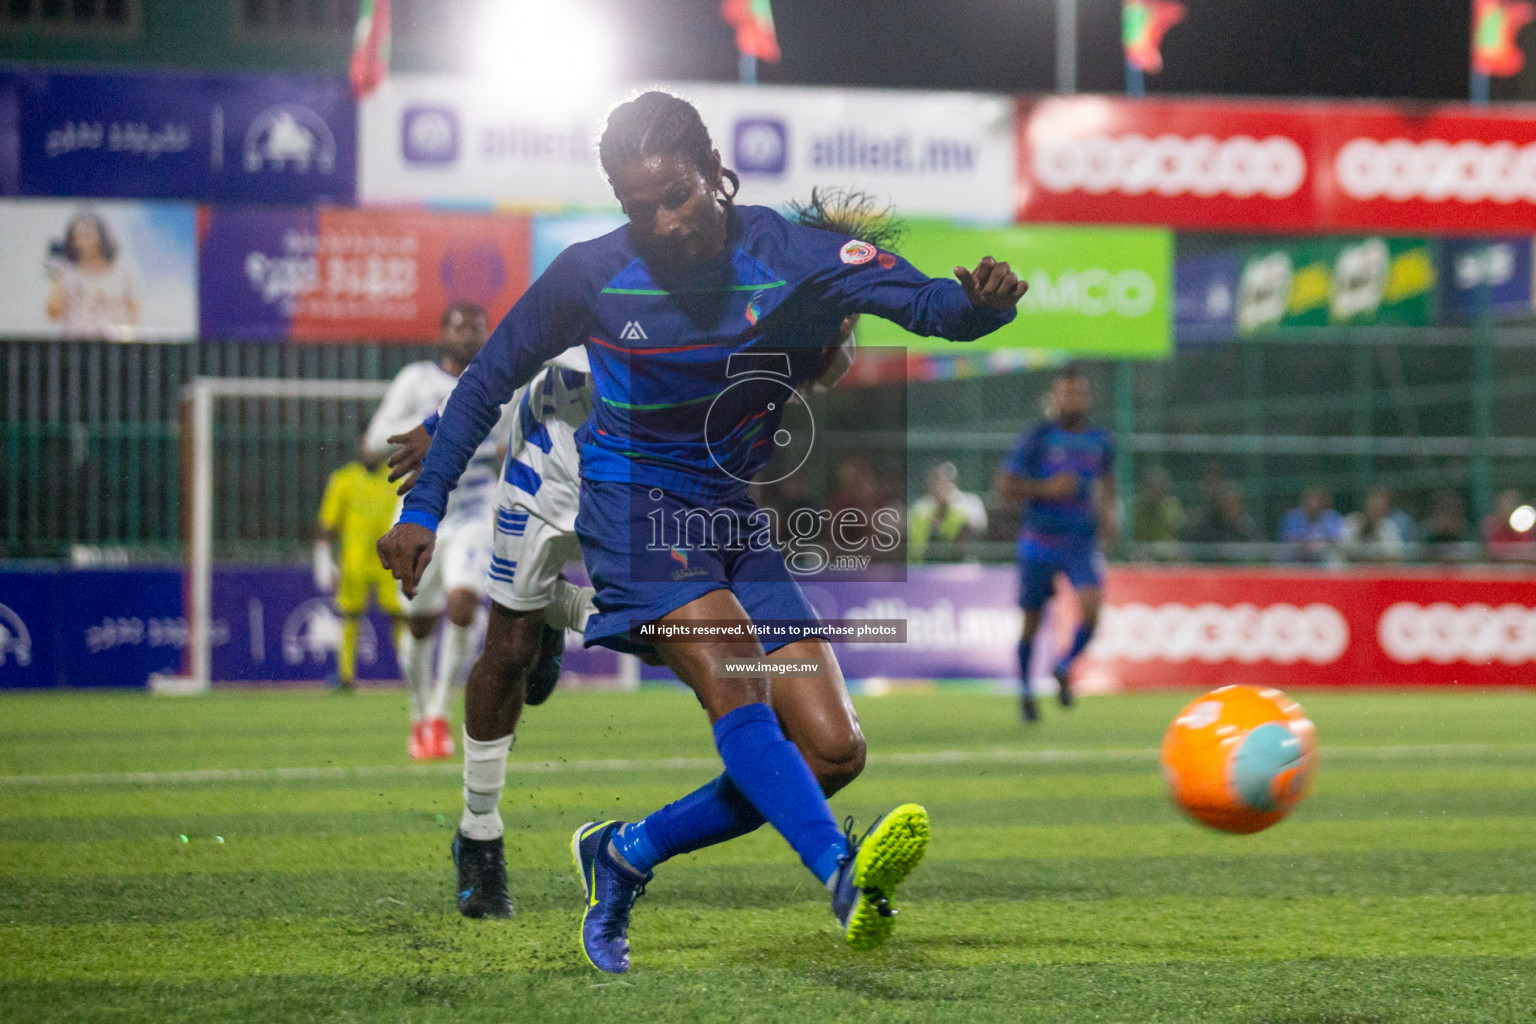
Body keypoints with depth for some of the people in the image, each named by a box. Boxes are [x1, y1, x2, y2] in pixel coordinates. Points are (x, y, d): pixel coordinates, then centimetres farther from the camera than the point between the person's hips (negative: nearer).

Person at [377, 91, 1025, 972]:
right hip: (634, 501, -3)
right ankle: (847, 877, -50)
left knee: (832, 748, -6)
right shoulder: (593, 274, -8)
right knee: (729, 662, -32)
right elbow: (491, 379, 6)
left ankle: (627, 853, 10)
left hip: (740, 515, 4)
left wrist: (978, 302, -48)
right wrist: (424, 507, 3)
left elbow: (924, 302, -24)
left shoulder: (788, 252, -10)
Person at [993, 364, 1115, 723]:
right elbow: (1003, 484, -7)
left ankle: (1065, 667, 6)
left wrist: (1107, 512, 9)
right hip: (1039, 542, -2)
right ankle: (1025, 689, 28)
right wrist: (1047, 488, -18)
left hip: (1082, 541, 2)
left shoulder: (1100, 441, 8)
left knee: (1092, 606, -21)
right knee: (1032, 621, 5)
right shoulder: (1036, 438, -5)